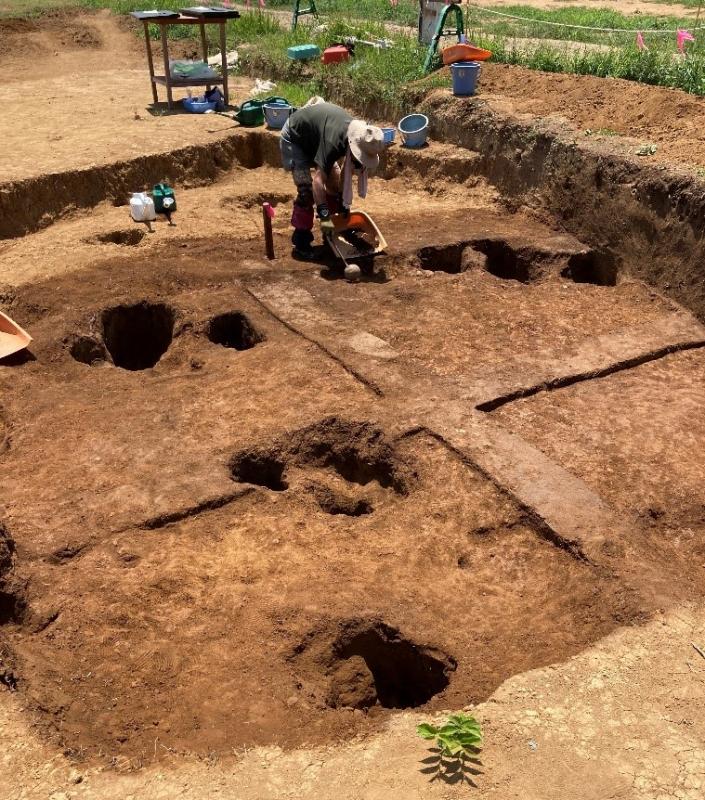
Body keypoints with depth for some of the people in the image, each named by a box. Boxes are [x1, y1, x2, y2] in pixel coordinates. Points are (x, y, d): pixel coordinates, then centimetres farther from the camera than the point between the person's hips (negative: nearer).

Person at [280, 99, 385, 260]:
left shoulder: (358, 135, -18)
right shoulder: (334, 142, -41)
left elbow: (347, 171, -6)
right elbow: (318, 181, -45)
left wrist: (344, 201, -8)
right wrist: (324, 216, -48)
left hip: (315, 137, 8)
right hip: (294, 138, -8)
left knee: (334, 180, 3)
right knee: (306, 190, -17)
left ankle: (331, 233, 14)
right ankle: (300, 241, -8)